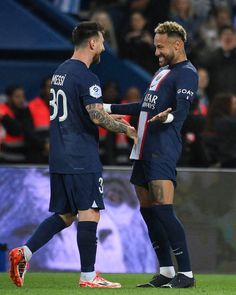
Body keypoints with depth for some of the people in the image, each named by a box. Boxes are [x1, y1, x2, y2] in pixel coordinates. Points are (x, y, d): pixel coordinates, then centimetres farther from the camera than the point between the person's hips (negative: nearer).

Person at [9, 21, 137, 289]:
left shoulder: (61, 72, 16)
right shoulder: (86, 77, -13)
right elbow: (97, 117, -21)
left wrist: (110, 118, 25)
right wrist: (126, 129, -7)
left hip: (59, 156, 9)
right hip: (82, 158, -9)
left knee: (64, 215, 13)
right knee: (89, 213, -4)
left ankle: (23, 253, 2)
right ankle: (88, 276, -3)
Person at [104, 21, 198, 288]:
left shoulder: (186, 73, -6)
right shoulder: (162, 71, 23)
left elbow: (182, 111, -20)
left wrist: (168, 117, -43)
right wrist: (108, 108, 33)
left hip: (163, 151, -10)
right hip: (143, 150, 10)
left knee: (163, 209, -17)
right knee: (147, 211, 8)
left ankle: (186, 273, -16)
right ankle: (166, 273, 14)